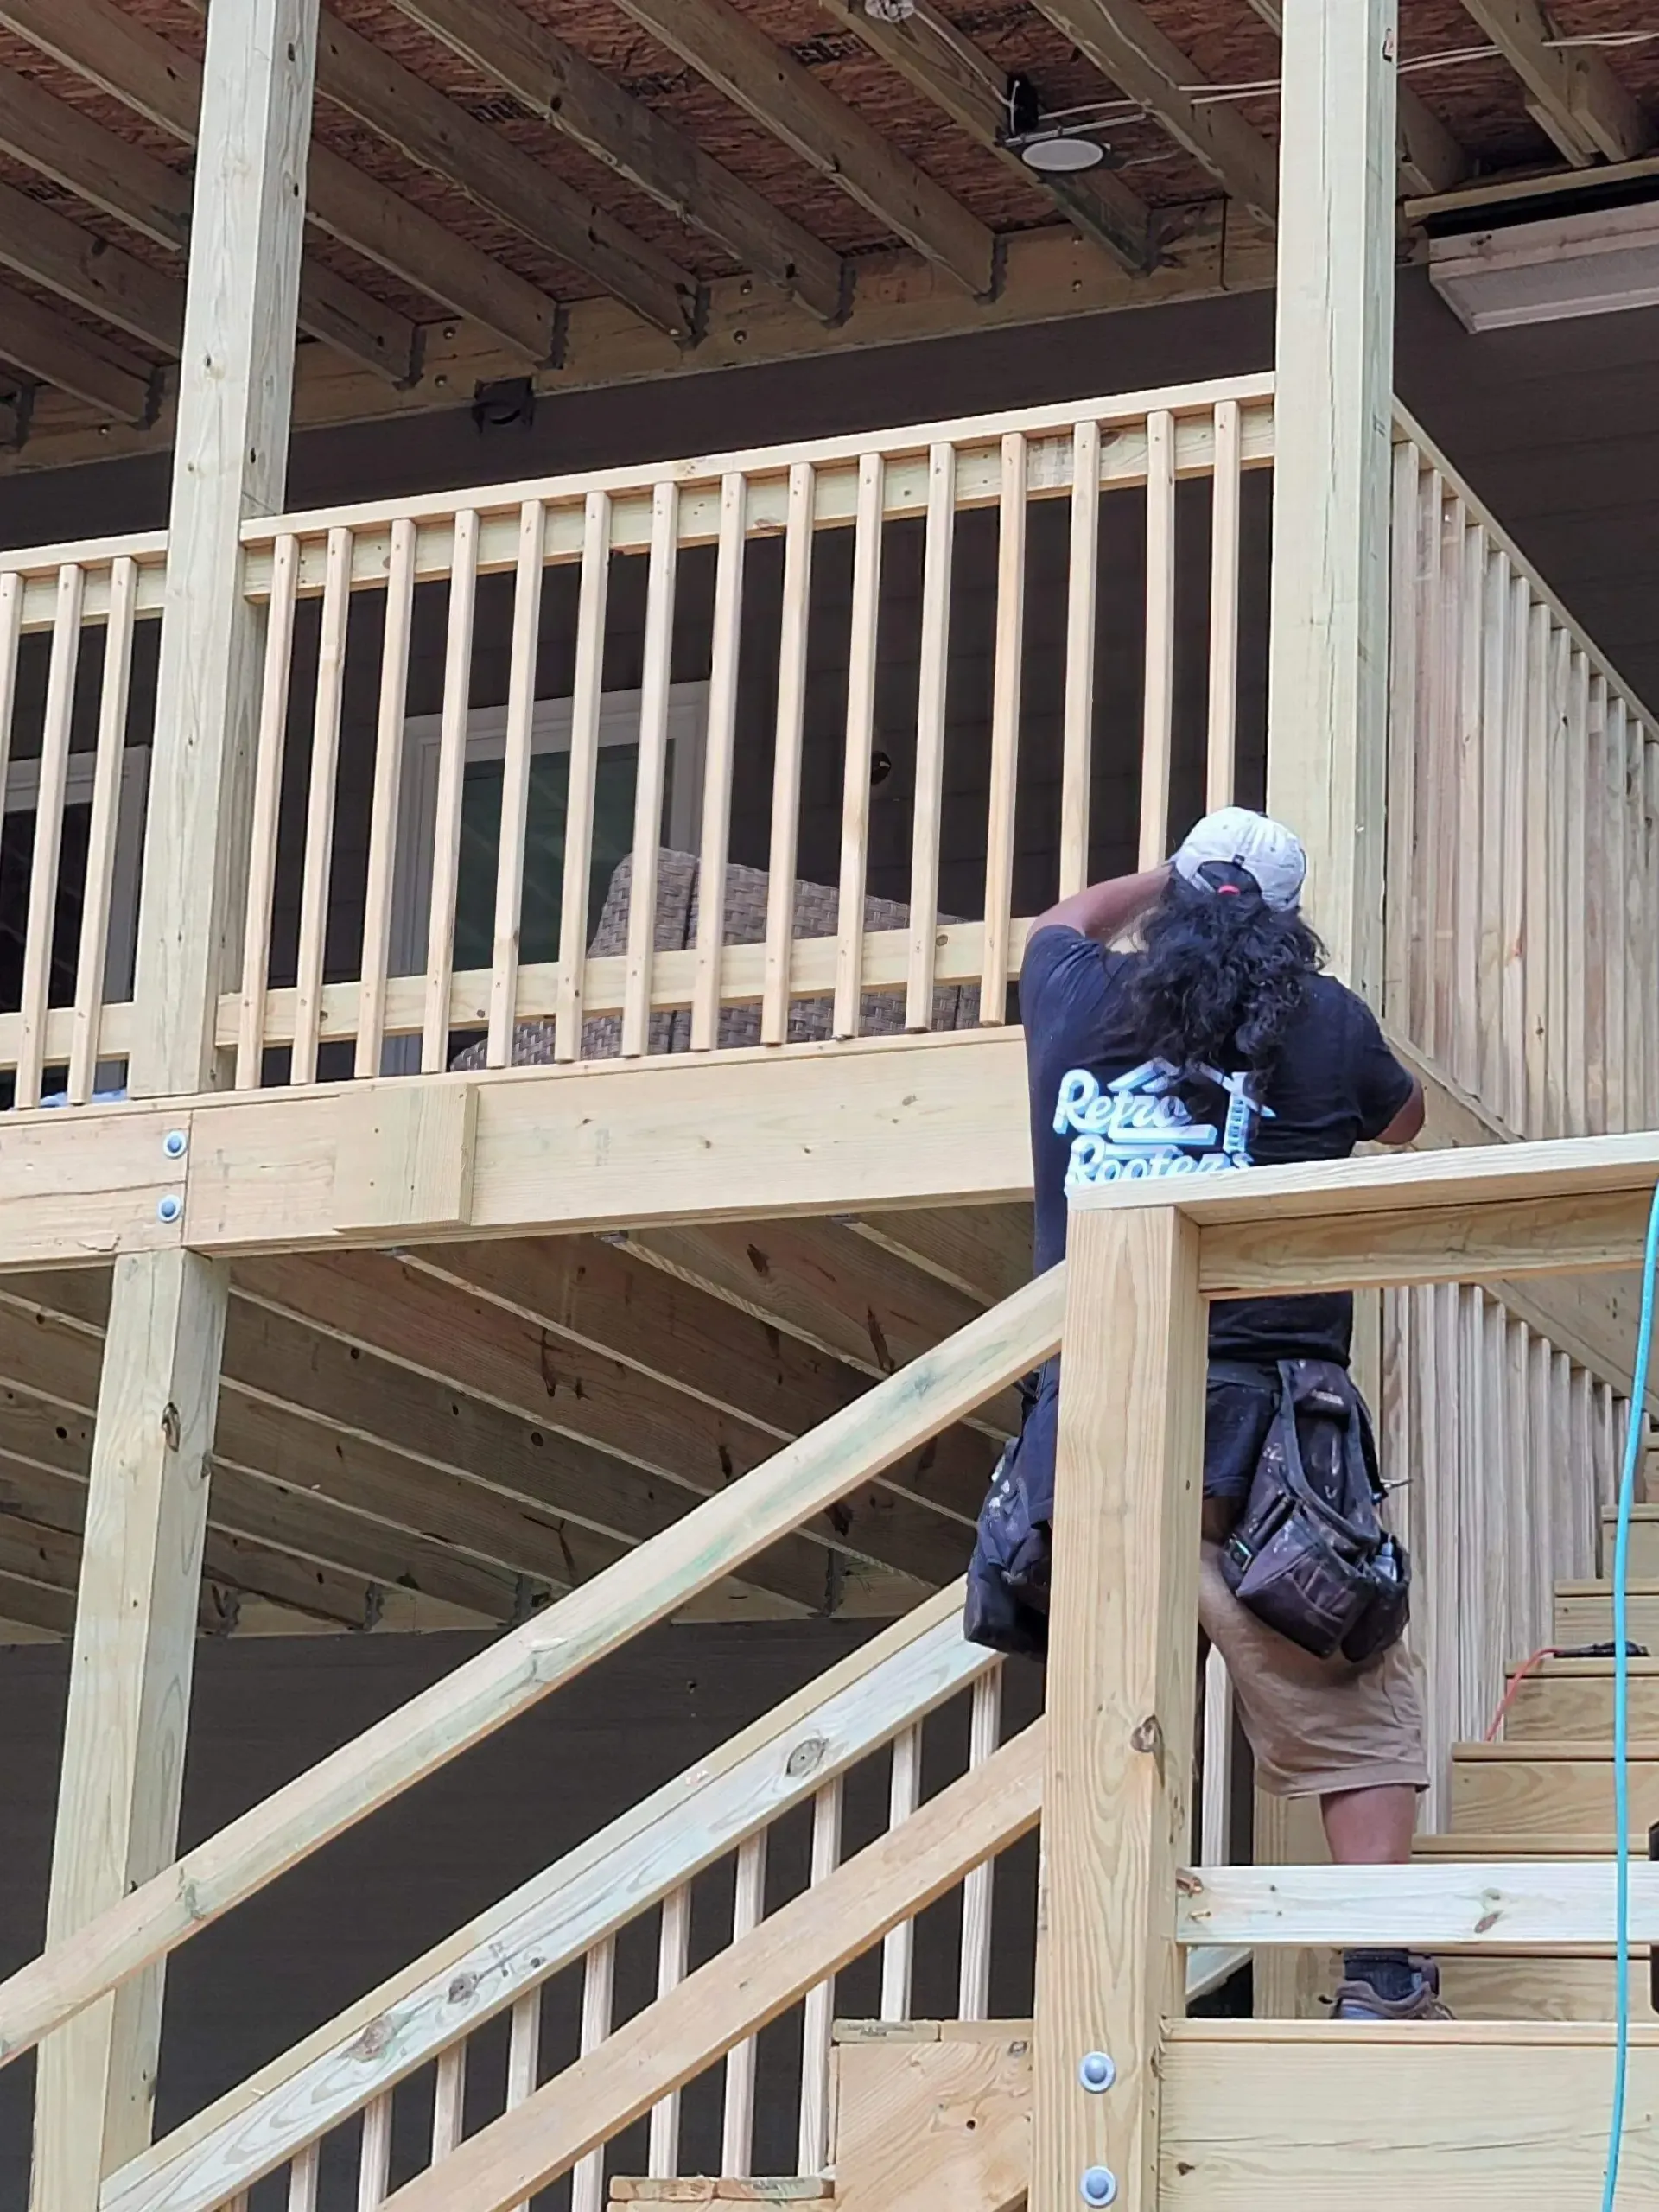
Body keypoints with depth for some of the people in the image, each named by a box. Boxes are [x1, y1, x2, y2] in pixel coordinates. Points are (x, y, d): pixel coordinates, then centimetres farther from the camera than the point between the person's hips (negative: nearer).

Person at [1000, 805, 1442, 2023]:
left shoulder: (1078, 1006, 11)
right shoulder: (1320, 1024, 4)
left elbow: (1066, 920, 37)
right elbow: (1403, 1118, 28)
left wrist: (1173, 879, 54)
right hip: (1258, 1435, -3)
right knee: (1359, 1714, 6)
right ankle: (1382, 1974, -2)